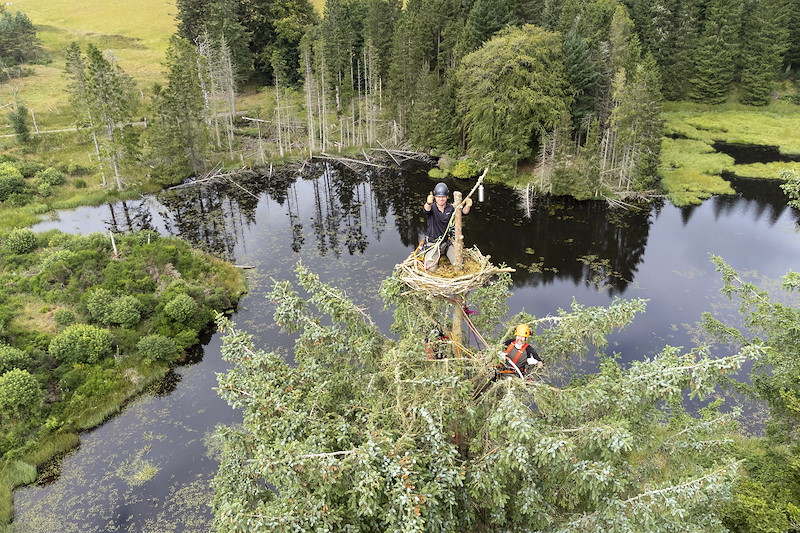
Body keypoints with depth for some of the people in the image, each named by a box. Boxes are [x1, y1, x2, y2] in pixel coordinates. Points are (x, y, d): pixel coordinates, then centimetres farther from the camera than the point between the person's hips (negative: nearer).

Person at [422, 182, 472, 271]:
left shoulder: (450, 208, -4)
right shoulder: (432, 207, -16)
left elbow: (463, 211, -13)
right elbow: (426, 209, -39)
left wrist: (467, 206, -37)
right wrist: (428, 203, -64)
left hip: (446, 242, 3)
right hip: (432, 243, -3)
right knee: (431, 268, -13)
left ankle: (444, 252, 28)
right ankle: (437, 255, 21)